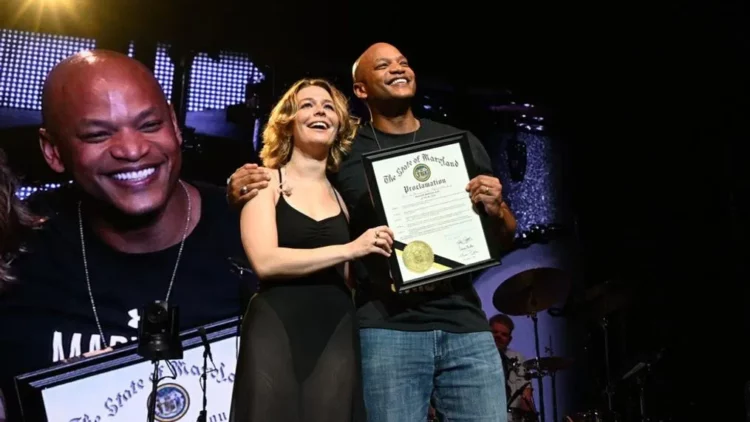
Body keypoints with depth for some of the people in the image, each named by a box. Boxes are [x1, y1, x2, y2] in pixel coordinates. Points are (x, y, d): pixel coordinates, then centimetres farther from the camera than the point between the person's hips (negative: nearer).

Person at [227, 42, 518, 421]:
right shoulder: (343, 150, 4)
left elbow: (506, 238, 17)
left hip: (466, 326, 3)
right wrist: (239, 191, -9)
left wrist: (496, 209, -6)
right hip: (386, 328, -2)